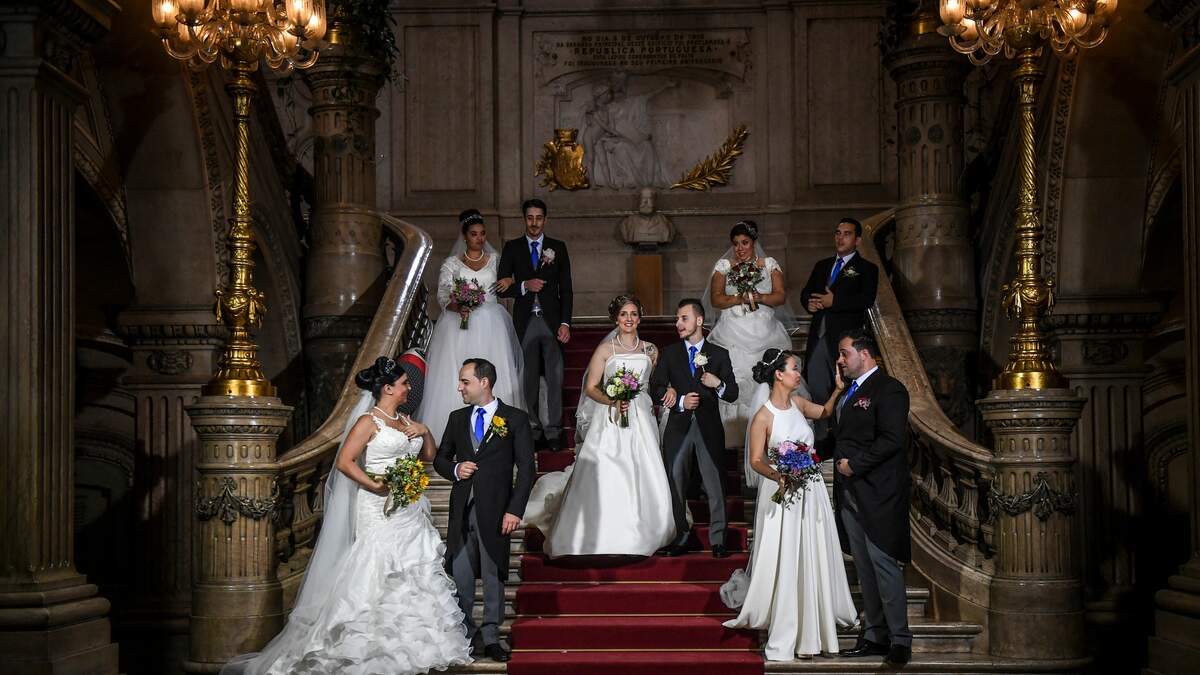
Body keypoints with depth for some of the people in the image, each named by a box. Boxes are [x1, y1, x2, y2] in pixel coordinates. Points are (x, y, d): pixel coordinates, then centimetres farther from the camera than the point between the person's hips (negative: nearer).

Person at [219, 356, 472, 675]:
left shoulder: (405, 420, 15)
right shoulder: (369, 421, -7)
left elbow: (428, 455, 24)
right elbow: (344, 462, -14)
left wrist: (425, 432, 5)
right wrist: (375, 486, -20)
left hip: (410, 512, 8)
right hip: (380, 511, -8)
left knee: (412, 575, 6)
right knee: (378, 574, -10)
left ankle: (408, 645, 12)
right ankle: (373, 648, -6)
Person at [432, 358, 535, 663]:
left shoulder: (515, 419, -1)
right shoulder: (457, 418, 12)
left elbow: (526, 468, -4)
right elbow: (440, 458, 19)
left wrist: (515, 510, -12)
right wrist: (455, 469, -4)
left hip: (496, 509, -4)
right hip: (462, 509, 4)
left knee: (494, 575, 3)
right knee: (460, 575, 6)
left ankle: (491, 636, 11)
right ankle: (463, 632, 18)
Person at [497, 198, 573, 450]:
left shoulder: (558, 248, 8)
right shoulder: (512, 248, 8)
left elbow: (566, 289, 6)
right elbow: (502, 288, 4)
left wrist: (565, 323, -2)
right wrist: (524, 286, -14)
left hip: (552, 320, 0)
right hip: (525, 322, 1)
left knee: (555, 378, -6)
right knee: (528, 379, 3)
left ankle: (554, 431, -3)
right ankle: (533, 430, 9)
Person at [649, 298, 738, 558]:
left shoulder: (719, 354, 5)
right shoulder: (669, 353, 8)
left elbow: (733, 394, 5)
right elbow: (655, 388, 2)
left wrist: (719, 384, -16)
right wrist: (680, 401, -12)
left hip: (708, 427, -1)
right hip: (678, 426, 2)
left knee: (714, 485, -1)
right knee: (675, 483, 3)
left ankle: (717, 540, 6)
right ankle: (679, 539, 13)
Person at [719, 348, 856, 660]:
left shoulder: (797, 403, 4)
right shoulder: (763, 417, -15)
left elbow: (824, 412, 22)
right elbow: (755, 461, -13)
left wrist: (839, 389, 8)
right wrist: (777, 476, -30)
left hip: (810, 491, 6)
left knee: (812, 561, 10)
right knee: (783, 564, 0)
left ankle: (809, 630, 23)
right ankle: (783, 636, 12)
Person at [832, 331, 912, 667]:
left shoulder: (889, 389, -9)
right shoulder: (849, 392, 19)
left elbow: (892, 439, -18)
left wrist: (855, 464, -16)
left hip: (878, 491, -9)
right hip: (850, 494, 9)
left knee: (884, 563, -9)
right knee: (865, 569, 10)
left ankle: (899, 640, -4)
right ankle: (875, 636, 14)